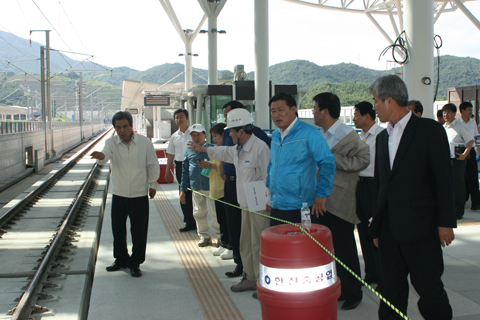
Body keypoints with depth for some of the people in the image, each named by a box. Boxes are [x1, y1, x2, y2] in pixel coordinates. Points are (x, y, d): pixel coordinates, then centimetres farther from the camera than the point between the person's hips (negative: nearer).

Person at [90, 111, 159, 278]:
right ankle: (121, 259, 32)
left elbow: (153, 165, 4)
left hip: (140, 195, -2)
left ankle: (135, 263, 20)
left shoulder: (145, 142, -6)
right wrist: (101, 156, -48)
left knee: (139, 232, 3)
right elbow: (105, 155, -25)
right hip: (119, 195, 2)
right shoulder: (111, 142, -4)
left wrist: (153, 184, 6)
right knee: (118, 230, 12)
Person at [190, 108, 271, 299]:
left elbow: (268, 177, -19)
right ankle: (250, 278, 29)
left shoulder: (260, 148, -18)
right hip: (245, 204, 10)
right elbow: (224, 153, 34)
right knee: (246, 243, 16)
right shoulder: (238, 149, 11)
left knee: (259, 245, -4)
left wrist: (267, 202, -19)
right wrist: (202, 149, 43)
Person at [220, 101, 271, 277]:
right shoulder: (227, 133, 12)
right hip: (230, 183, 7)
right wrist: (224, 173, 13)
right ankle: (239, 263, 22)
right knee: (233, 225, 11)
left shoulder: (254, 132, -10)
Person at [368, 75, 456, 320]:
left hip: (421, 229, -6)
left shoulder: (429, 130, -5)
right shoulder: (382, 137, 14)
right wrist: (376, 225, 16)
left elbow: (444, 178, -7)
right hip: (389, 230, 6)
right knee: (390, 291, 10)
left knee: (429, 289, 0)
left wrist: (445, 222, -10)